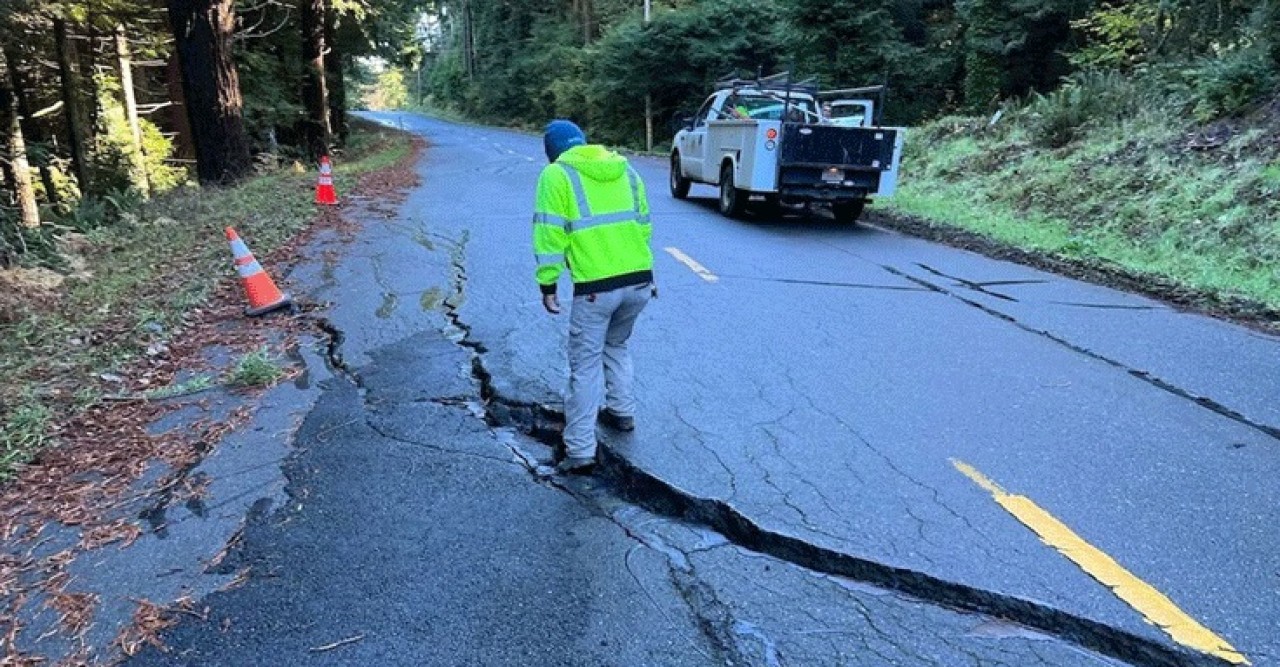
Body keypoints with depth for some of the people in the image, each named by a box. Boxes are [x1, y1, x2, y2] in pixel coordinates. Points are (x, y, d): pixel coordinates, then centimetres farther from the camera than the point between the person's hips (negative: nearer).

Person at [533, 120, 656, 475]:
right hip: (640, 281, 6)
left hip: (596, 287, -5)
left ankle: (580, 451, 6)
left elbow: (550, 234, -7)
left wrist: (547, 284, -2)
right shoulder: (624, 168, 16)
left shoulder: (557, 174, 0)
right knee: (617, 345, 28)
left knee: (585, 363, 4)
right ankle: (622, 412, 39)